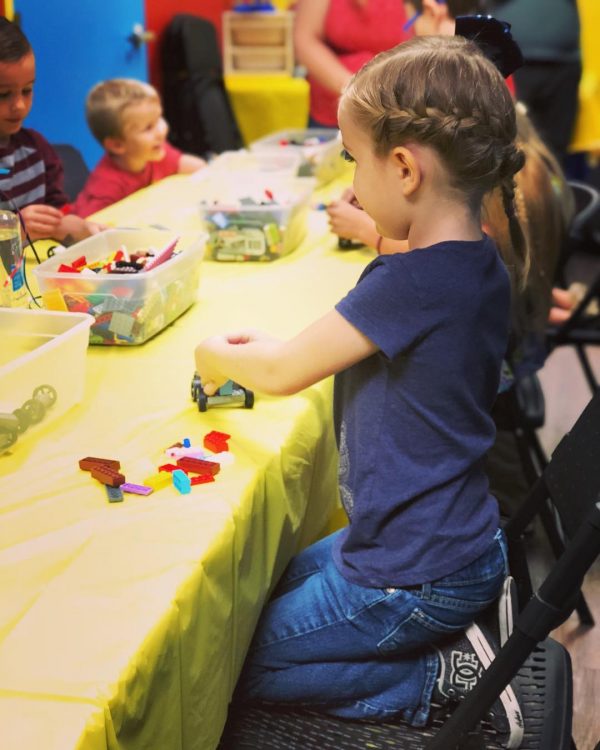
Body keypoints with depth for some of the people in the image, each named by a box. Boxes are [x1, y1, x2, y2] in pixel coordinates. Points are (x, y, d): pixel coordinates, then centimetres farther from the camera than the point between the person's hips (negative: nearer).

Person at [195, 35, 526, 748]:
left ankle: (442, 675, 2)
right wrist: (276, 347, 5)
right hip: (457, 541, 9)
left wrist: (218, 356, 2)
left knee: (235, 660, 7)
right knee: (277, 587, 27)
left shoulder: (414, 281, -30)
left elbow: (282, 373, -19)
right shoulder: (477, 266, -2)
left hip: (414, 578, -9)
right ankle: (449, 634, 13)